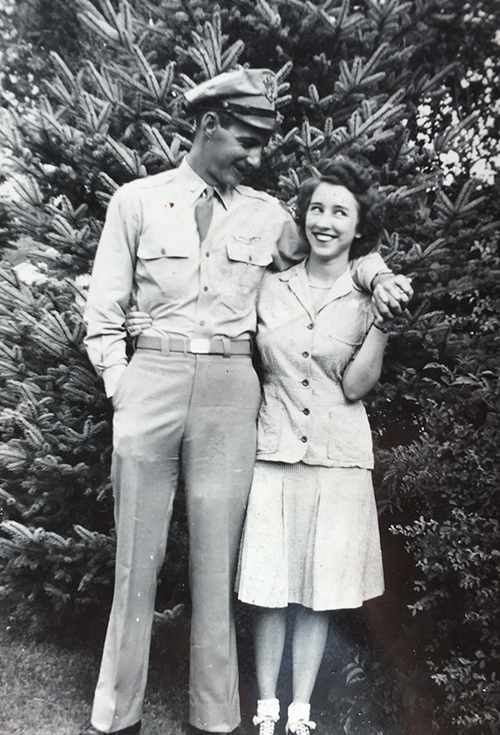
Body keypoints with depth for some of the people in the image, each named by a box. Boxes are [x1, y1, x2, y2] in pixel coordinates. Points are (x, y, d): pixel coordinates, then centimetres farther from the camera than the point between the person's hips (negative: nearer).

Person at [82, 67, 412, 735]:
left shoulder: (268, 216, 12)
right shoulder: (136, 202, 8)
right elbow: (105, 311, 8)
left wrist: (378, 273, 6)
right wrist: (120, 387, -2)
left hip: (231, 387, 1)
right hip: (151, 377, -1)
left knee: (217, 559, 5)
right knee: (138, 556, 5)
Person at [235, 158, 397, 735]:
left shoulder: (370, 299, 2)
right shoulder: (269, 287, 4)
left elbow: (356, 385, -7)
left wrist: (384, 323, -16)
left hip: (338, 459, 0)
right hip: (274, 452, 1)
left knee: (319, 591, 7)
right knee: (268, 588, 4)